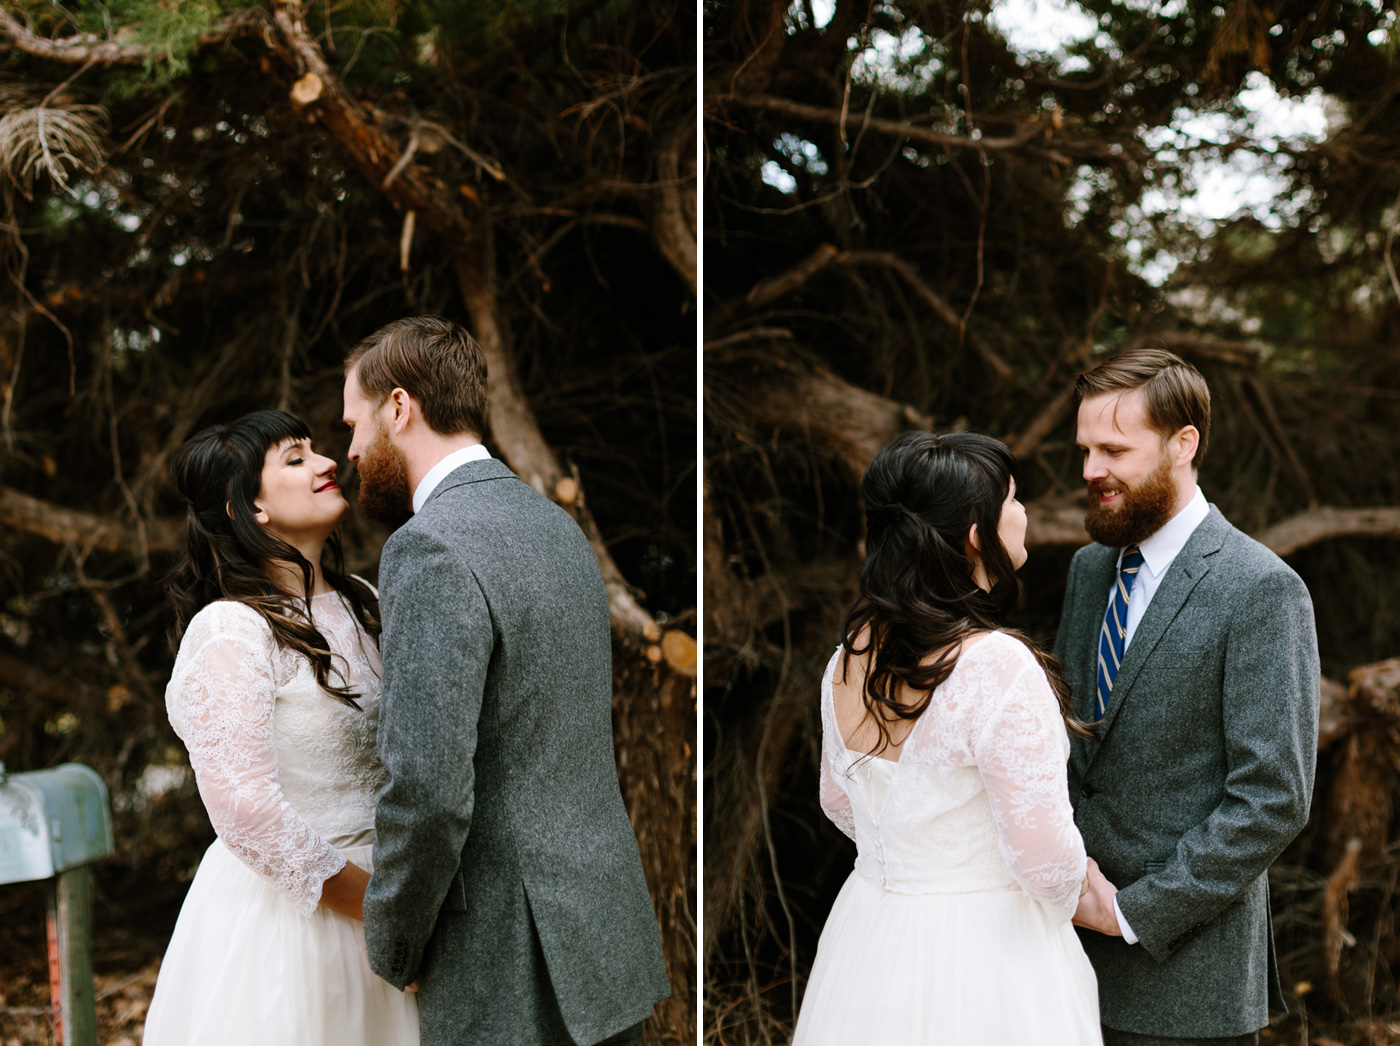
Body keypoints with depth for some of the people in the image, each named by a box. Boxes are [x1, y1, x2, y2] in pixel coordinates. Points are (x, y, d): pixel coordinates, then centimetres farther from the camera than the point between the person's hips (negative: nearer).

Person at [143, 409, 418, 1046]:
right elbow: (244, 806, -21)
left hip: (373, 889, 7)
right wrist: (371, 899, -14)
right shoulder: (230, 631, -17)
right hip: (282, 914, -7)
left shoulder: (358, 604, 8)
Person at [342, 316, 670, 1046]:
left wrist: (394, 949, -7)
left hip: (515, 983, -8)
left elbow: (428, 793, -24)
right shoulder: (555, 525, 11)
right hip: (605, 946, 9)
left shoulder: (431, 549, -17)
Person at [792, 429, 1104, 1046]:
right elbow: (1045, 860, -21)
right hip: (979, 957, -7)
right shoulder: (997, 666, -25)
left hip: (867, 927, 7)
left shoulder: (850, 651, -2)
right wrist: (1072, 892, 1)